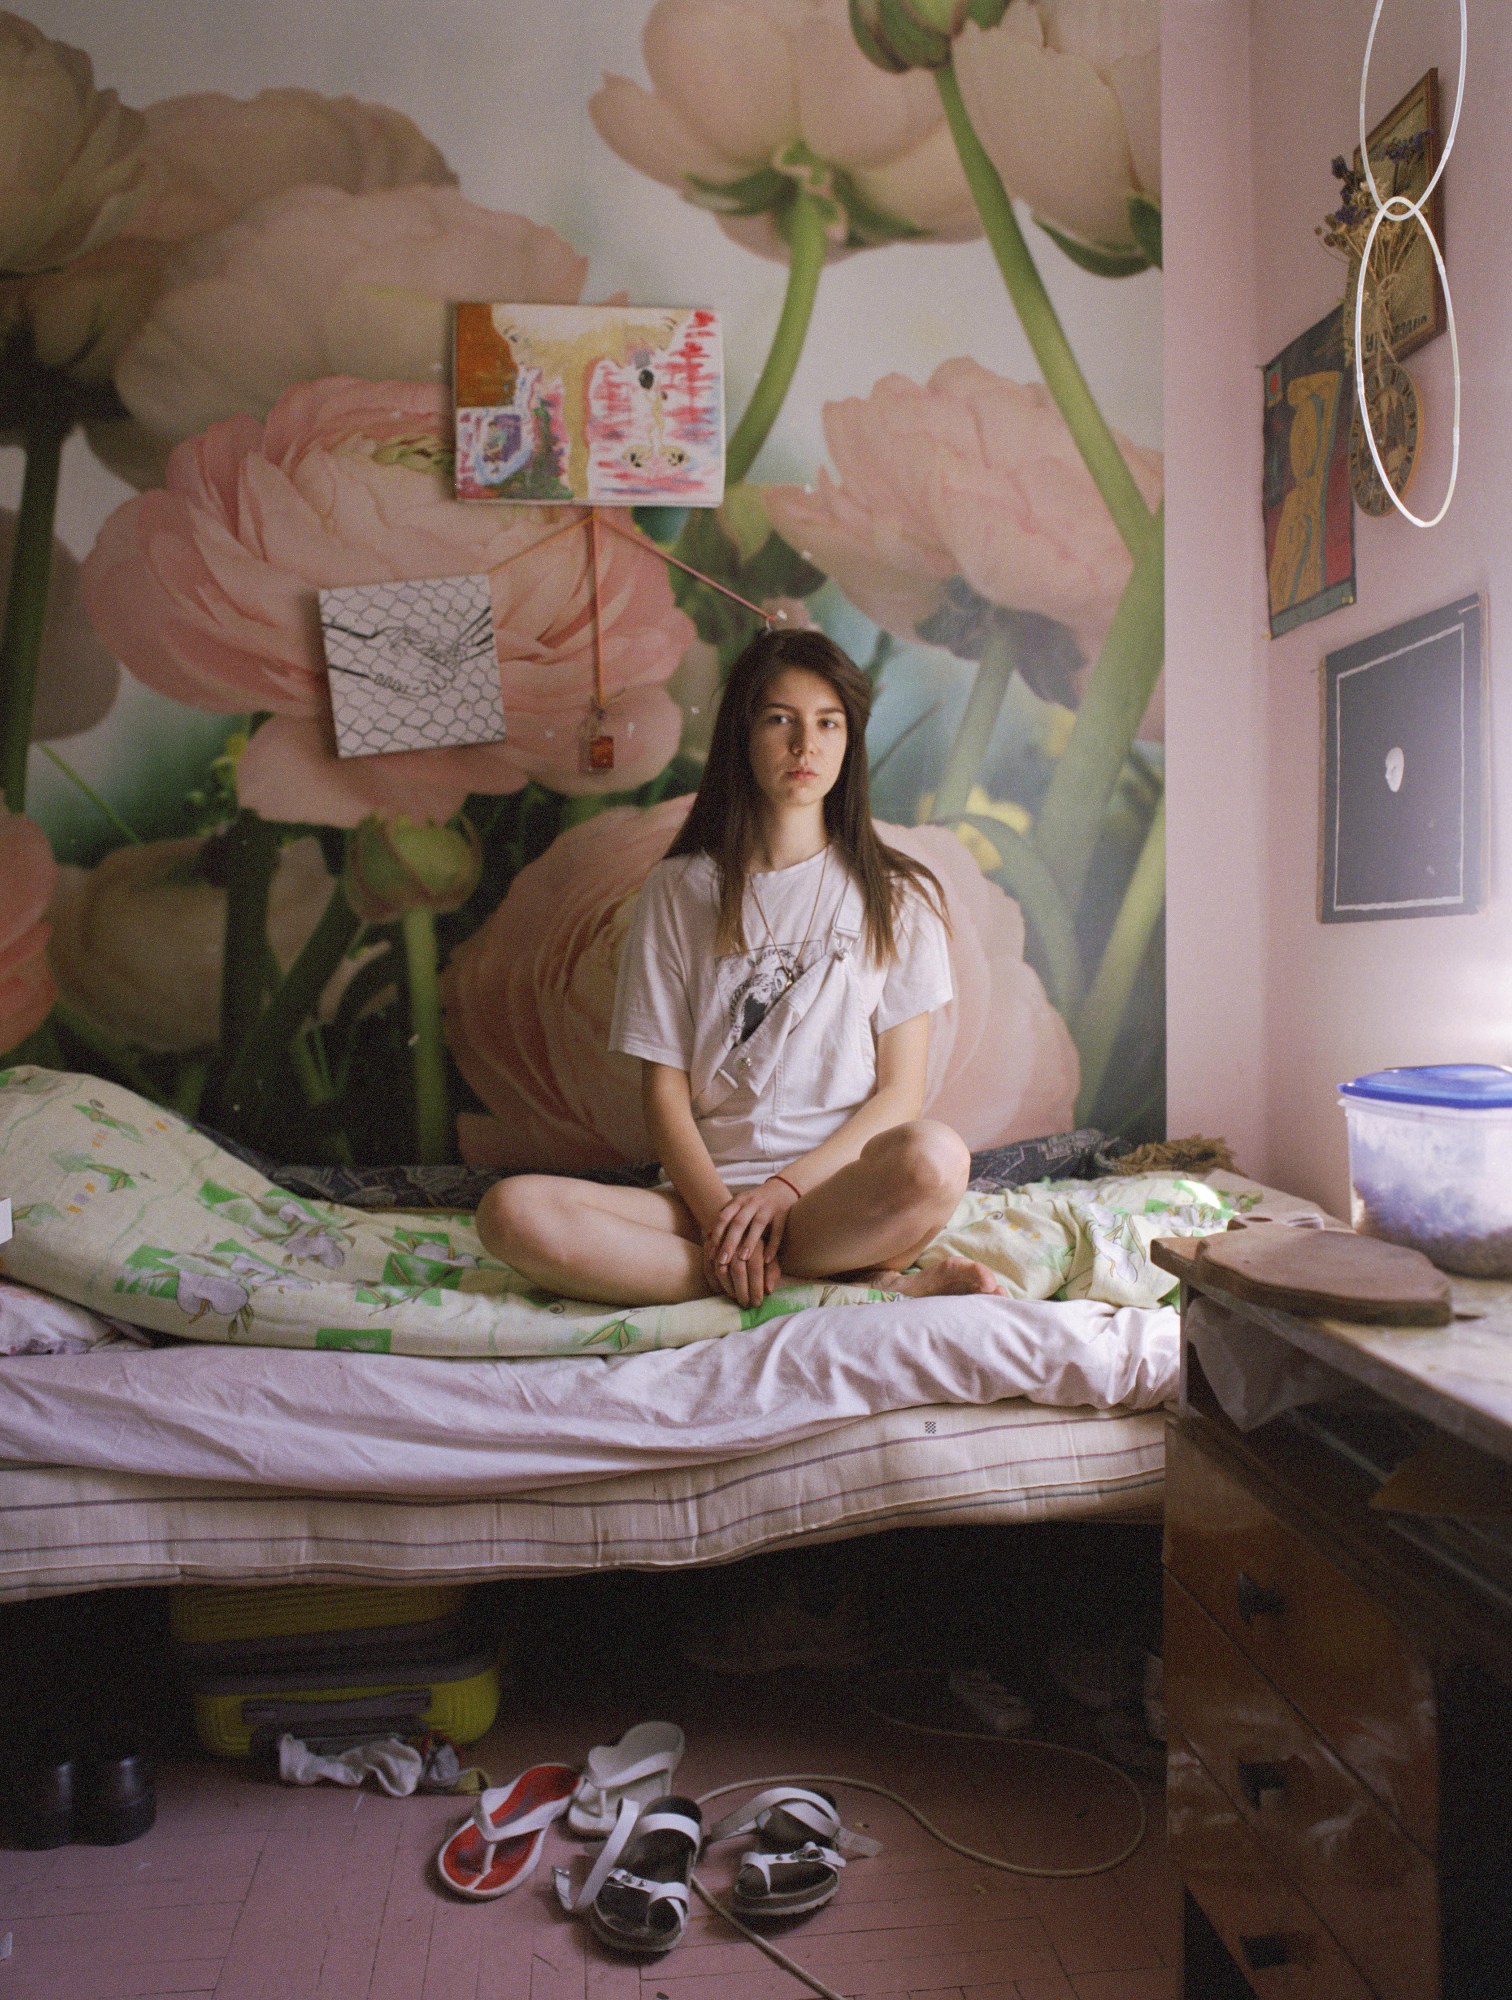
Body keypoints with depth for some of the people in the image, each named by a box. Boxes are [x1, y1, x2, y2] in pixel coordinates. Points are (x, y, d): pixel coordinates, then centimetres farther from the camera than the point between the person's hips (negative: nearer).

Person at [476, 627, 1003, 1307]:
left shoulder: (896, 894, 8)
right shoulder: (680, 889, 9)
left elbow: (902, 1090, 2)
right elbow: (663, 1086, 4)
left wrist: (786, 1187, -12)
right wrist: (719, 1209, -12)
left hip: (840, 1186, -3)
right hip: (707, 1189, 3)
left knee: (935, 1158, -37)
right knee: (512, 1212, -27)